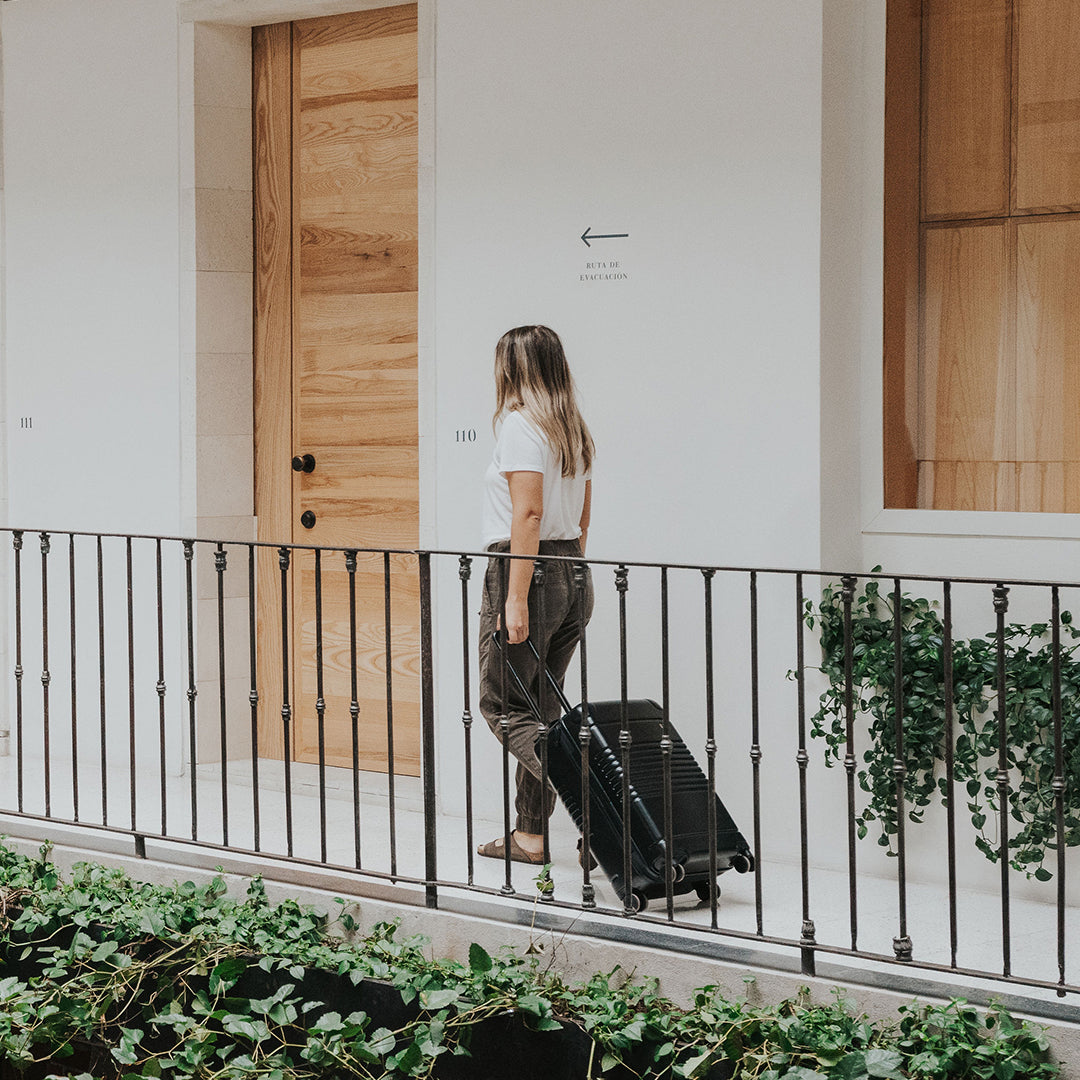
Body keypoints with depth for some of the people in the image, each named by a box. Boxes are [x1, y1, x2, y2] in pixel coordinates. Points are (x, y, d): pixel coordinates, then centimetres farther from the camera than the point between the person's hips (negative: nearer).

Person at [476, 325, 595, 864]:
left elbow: (528, 513, -20)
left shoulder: (519, 423, -12)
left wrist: (516, 598, -21)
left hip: (529, 569, -8)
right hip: (574, 577, 8)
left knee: (502, 705, 0)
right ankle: (530, 835, 17)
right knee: (539, 707, 13)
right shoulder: (574, 430, 13)